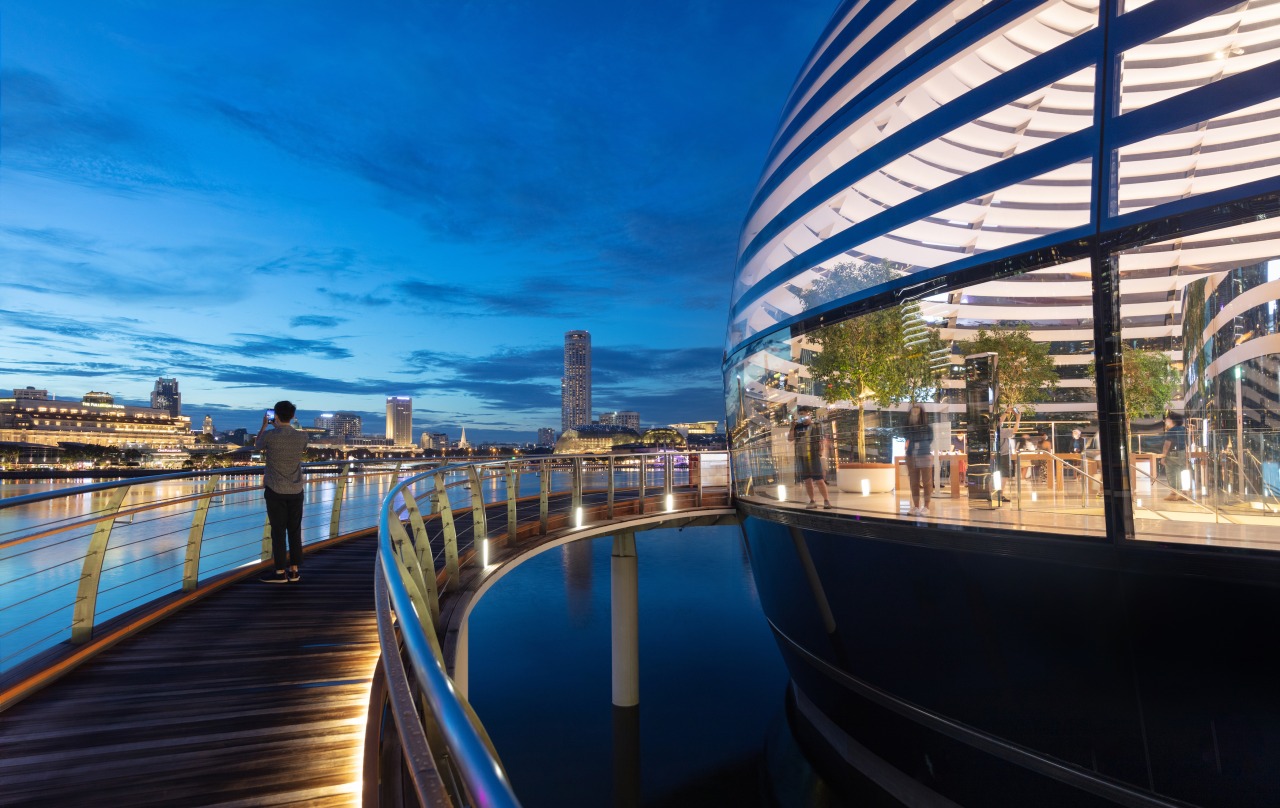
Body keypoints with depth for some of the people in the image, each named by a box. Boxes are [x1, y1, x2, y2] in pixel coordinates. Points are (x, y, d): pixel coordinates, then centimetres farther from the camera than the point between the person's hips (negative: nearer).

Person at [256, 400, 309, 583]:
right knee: (295, 531, 8)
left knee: (278, 531, 2)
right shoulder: (301, 437, -3)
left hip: (275, 491, -3)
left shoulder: (270, 436, -12)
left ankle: (281, 572, 6)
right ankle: (294, 570, 13)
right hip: (296, 491, 3)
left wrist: (264, 425, 25)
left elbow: (256, 445, 12)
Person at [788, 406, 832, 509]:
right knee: (807, 480, 7)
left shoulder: (816, 427, -2)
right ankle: (812, 501, 15)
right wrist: (792, 428, -7)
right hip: (801, 458, 4)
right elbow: (790, 439, 4)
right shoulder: (797, 427, 8)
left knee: (819, 480, -5)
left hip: (814, 457, -4)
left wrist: (821, 455, -13)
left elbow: (822, 442, -4)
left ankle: (826, 501, 2)